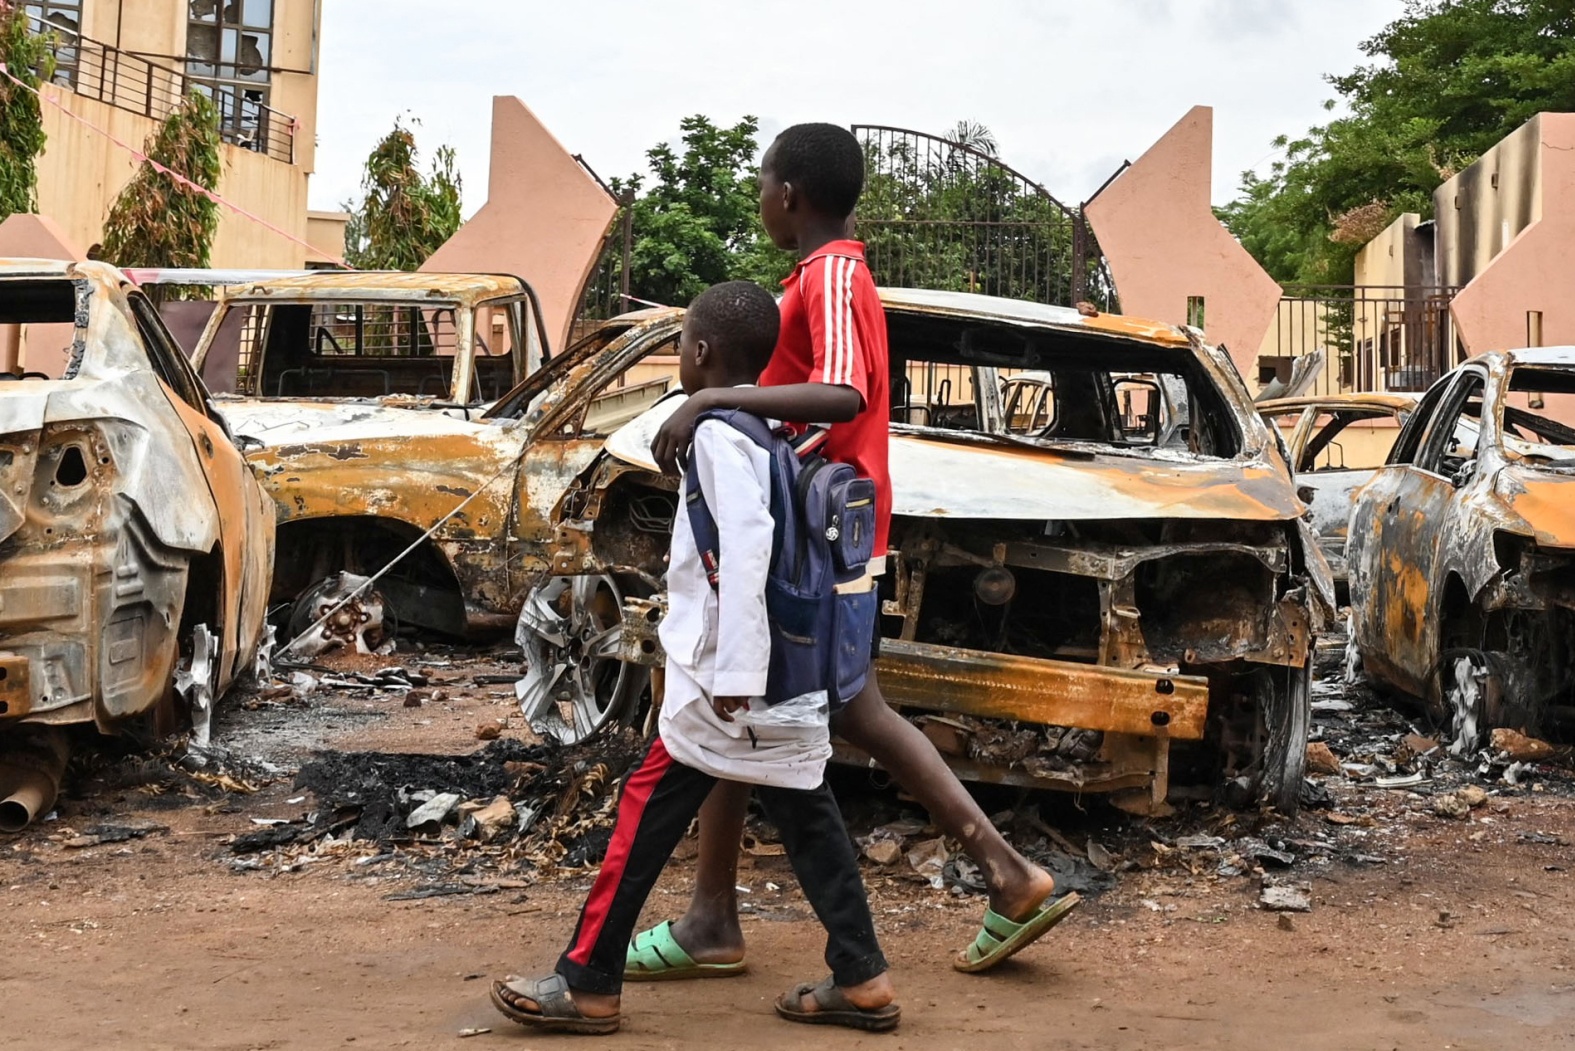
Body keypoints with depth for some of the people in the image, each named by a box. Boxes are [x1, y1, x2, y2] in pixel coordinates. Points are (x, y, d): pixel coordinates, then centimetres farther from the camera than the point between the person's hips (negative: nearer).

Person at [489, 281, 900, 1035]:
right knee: (805, 816, 11)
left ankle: (588, 985, 6)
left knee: (646, 815, -1)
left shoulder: (718, 434, -13)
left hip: (728, 671, -9)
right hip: (787, 674, 9)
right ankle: (861, 979, 12)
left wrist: (733, 673, -26)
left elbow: (748, 547, -24)